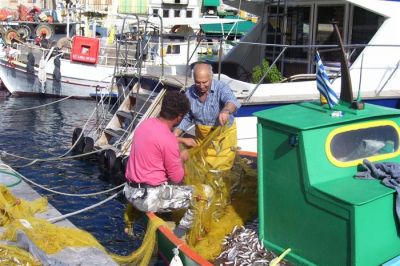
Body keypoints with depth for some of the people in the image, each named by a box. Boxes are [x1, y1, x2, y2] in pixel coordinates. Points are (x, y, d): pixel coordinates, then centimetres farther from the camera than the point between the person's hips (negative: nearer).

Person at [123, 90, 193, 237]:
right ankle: (180, 234, 9)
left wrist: (182, 140, 29)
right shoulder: (169, 140, -22)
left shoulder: (146, 123, 2)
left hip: (131, 191, 9)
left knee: (172, 185, 33)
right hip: (149, 198, -9)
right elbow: (177, 178, -12)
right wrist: (182, 158, 6)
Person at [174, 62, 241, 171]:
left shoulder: (221, 88, -23)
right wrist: (174, 136, -12)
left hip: (223, 135, -4)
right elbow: (186, 118, 2)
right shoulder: (189, 93, -9)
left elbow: (232, 101, -44)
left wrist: (226, 110, -67)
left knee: (221, 170, 4)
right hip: (201, 136, 4)